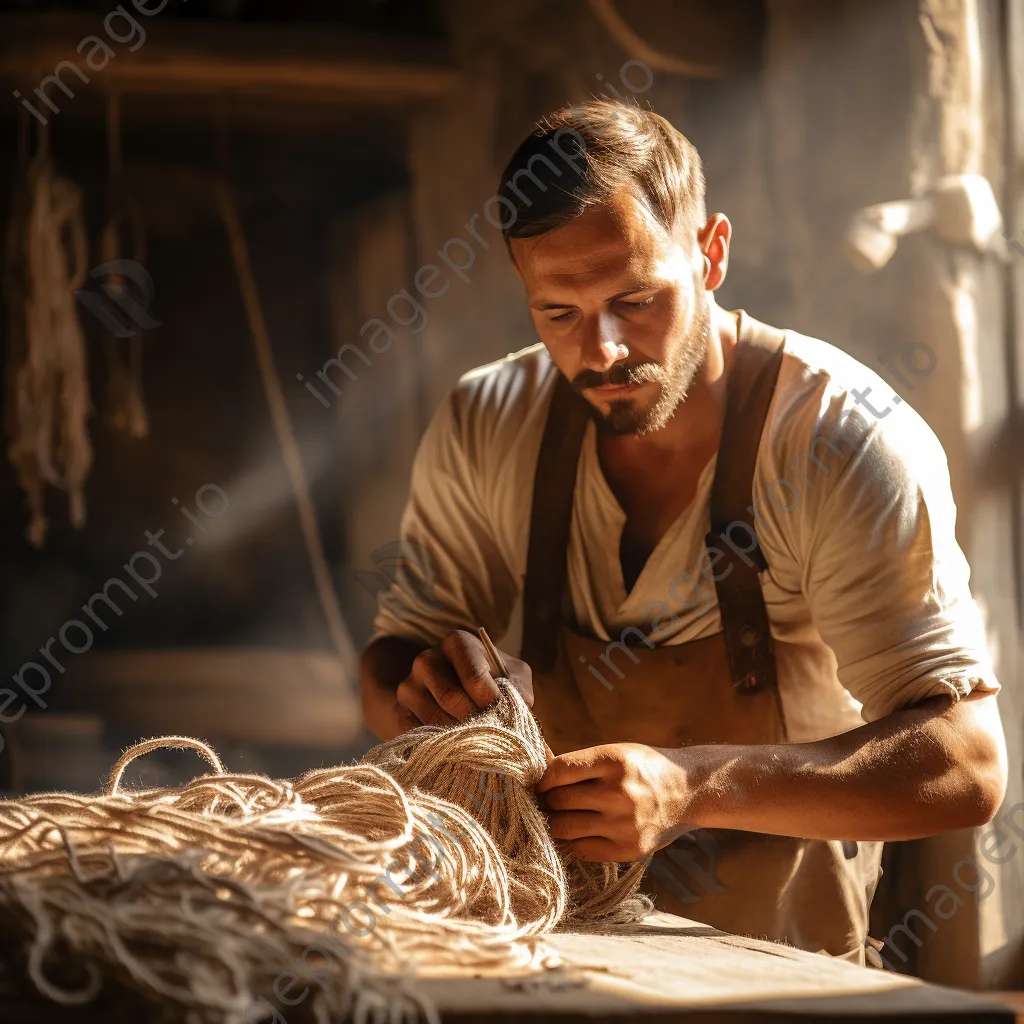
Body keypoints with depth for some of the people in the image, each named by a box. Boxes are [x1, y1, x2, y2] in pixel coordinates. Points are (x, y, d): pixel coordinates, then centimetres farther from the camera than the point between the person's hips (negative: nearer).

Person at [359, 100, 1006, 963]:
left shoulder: (846, 439, -15)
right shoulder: (486, 428, -3)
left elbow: (966, 763, -20)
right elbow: (391, 658, 10)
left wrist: (690, 787, -35)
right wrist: (419, 694, -17)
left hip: (781, 956, -5)